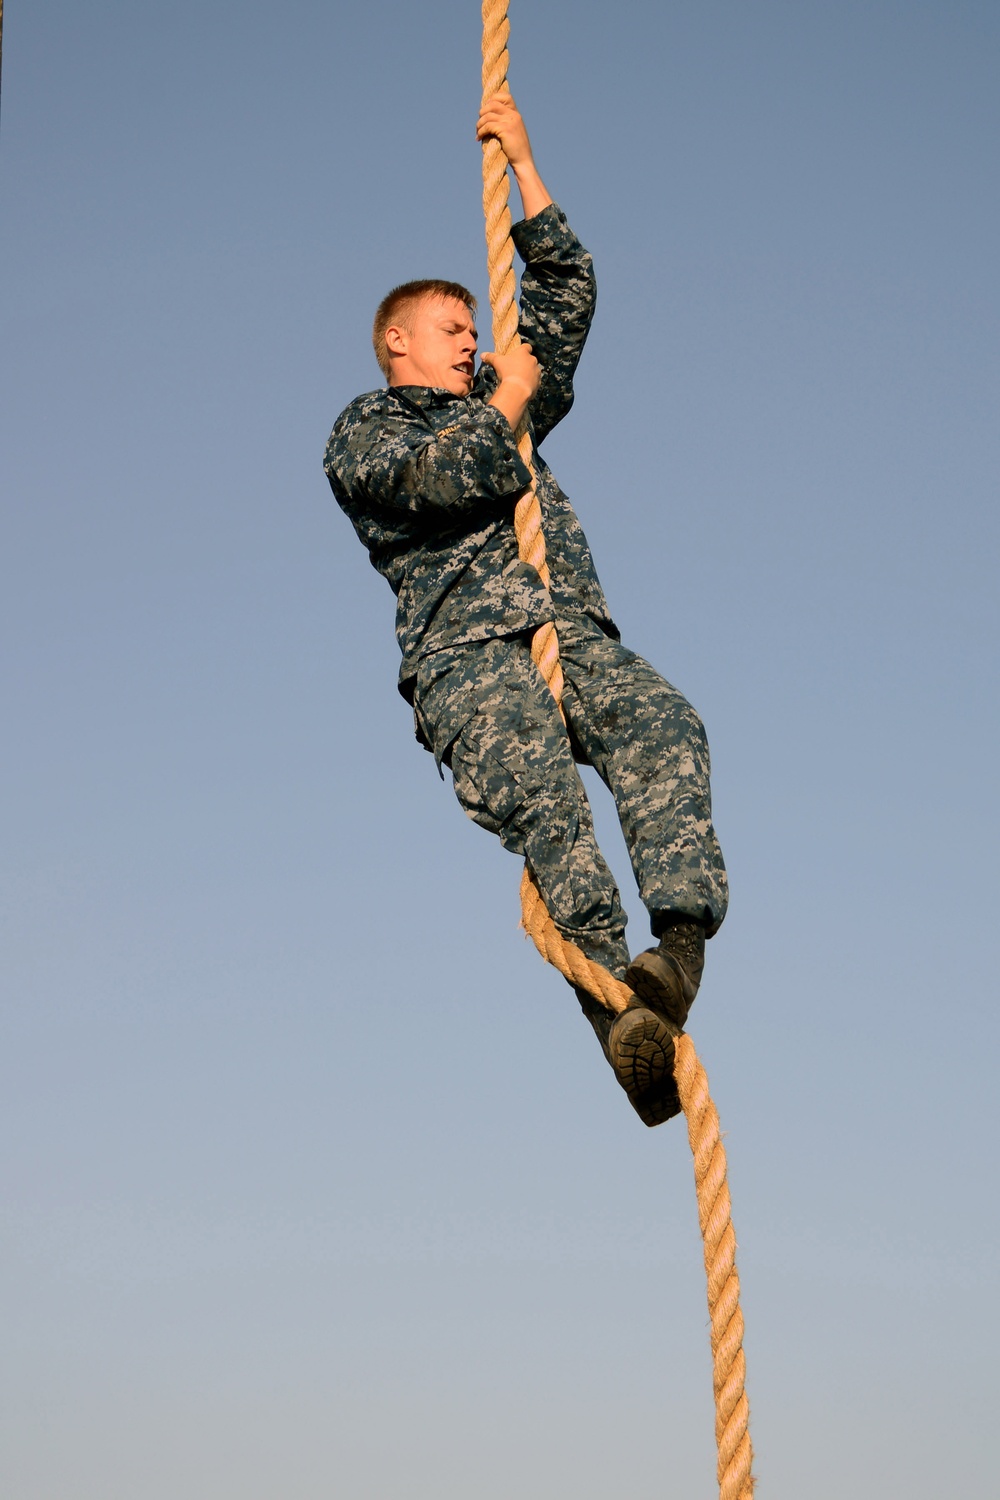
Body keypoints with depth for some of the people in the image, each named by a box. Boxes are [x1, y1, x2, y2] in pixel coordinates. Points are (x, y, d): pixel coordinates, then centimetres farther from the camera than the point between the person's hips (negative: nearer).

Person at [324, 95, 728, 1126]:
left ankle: (681, 940, -47)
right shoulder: (362, 432, 19)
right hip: (464, 651, -5)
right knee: (538, 791, -33)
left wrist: (520, 160, 36)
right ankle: (621, 1019, -47)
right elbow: (444, 475, -3)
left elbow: (568, 291, 37)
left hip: (572, 632, 5)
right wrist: (503, 405, 12)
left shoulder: (504, 406, 36)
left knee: (664, 729, -30)